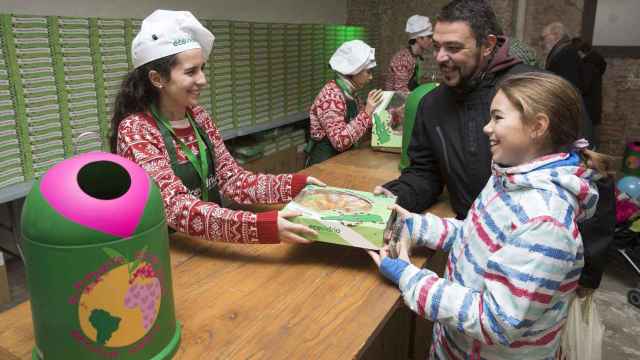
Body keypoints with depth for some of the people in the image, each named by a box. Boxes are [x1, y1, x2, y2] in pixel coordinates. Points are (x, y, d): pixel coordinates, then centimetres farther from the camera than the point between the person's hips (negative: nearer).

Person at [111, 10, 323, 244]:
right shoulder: (135, 130, -18)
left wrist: (297, 184, -12)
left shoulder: (198, 116, 1)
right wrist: (264, 225, -41)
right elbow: (176, 207, -29)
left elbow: (232, 180, 0)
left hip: (210, 243, 5)